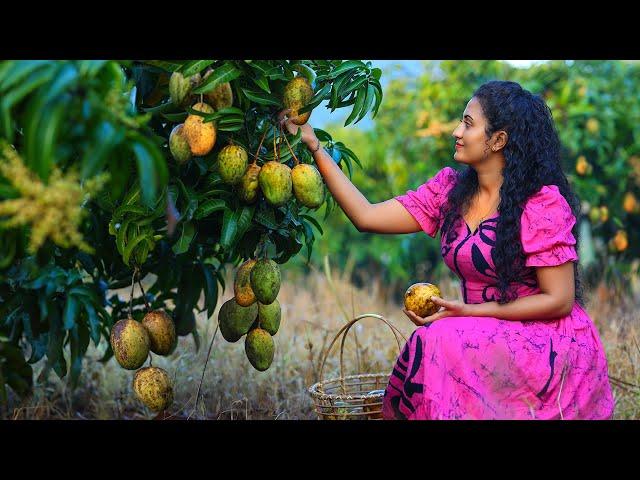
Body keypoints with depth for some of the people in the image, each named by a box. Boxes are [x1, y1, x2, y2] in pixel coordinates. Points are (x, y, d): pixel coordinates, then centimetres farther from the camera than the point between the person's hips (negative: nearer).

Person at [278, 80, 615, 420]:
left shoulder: (543, 203, -14)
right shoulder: (449, 189, 5)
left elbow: (559, 300, -13)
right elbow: (367, 217, 0)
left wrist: (470, 312, -18)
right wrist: (314, 147, -1)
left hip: (548, 344, -5)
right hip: (487, 338, 5)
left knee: (438, 340, -28)